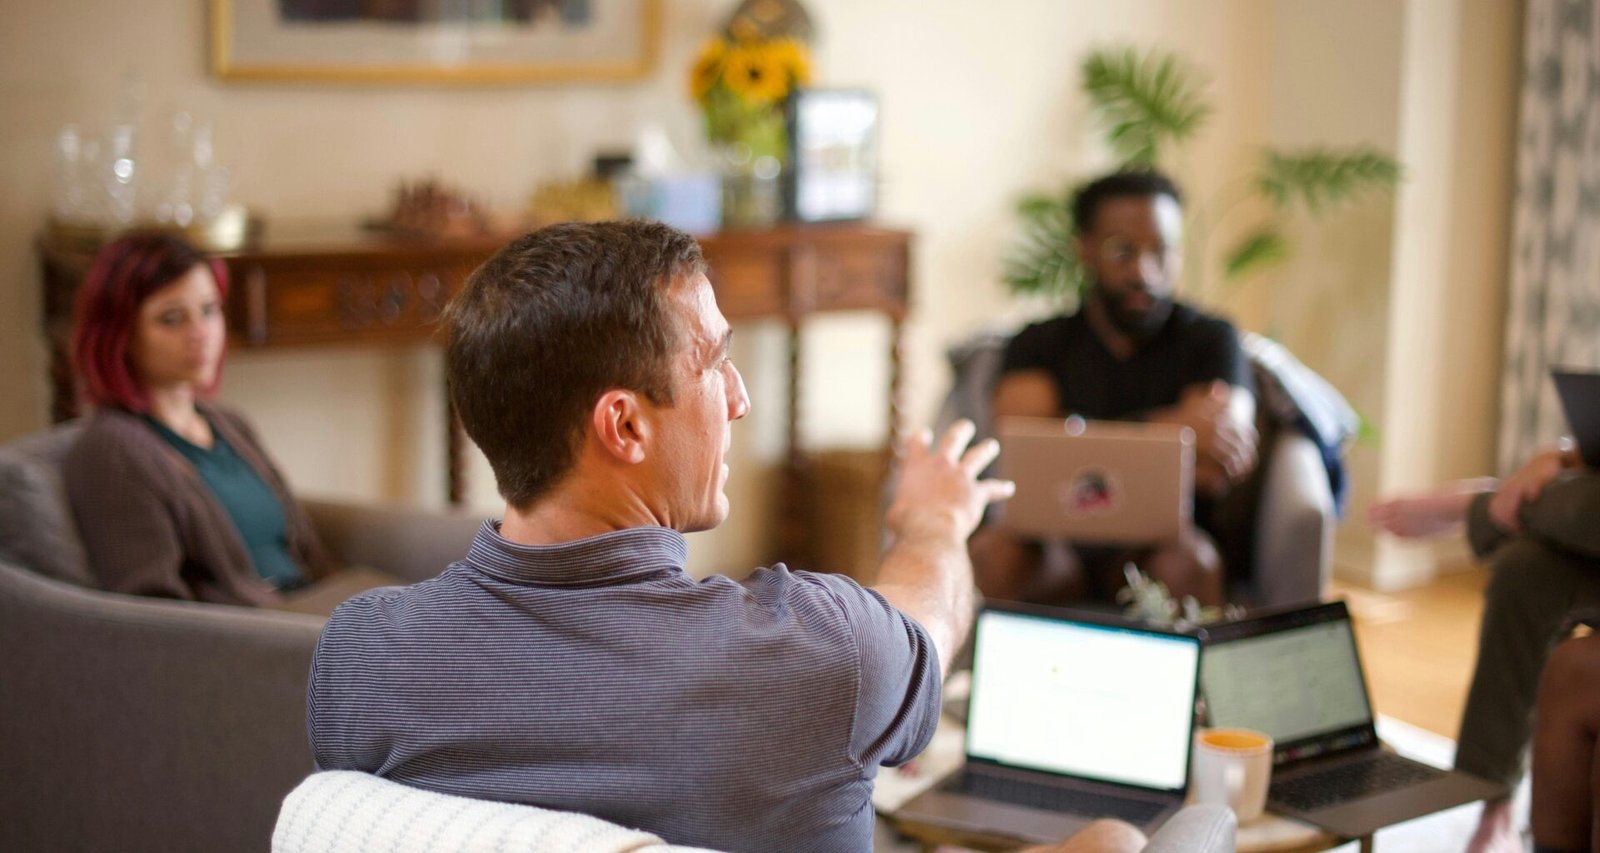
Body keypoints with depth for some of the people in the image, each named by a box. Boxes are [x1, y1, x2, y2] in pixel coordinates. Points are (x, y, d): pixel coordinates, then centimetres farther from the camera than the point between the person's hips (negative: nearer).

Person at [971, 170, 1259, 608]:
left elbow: (1218, 471, -7)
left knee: (1188, 558, -35)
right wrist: (1169, 428, -19)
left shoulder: (1211, 340, 8)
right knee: (994, 551, -33)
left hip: (1166, 544, 0)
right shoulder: (1040, 344, 11)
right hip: (1060, 548, 0)